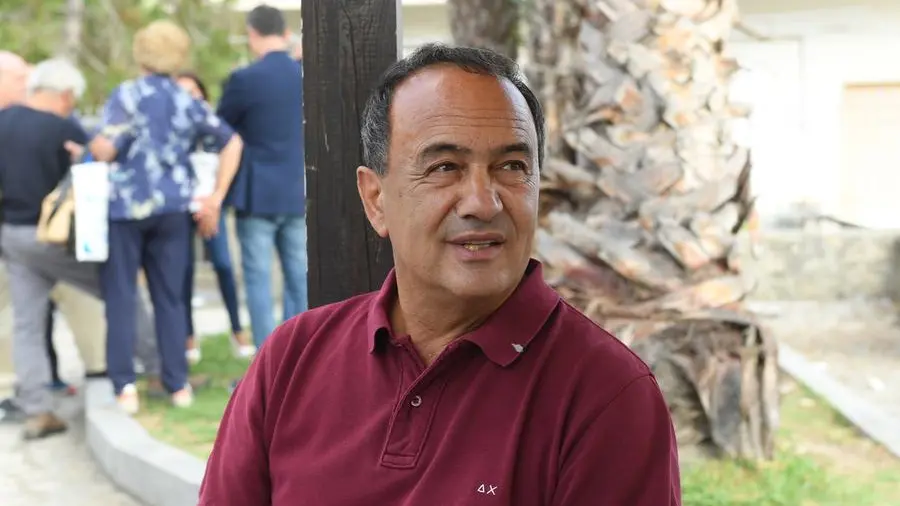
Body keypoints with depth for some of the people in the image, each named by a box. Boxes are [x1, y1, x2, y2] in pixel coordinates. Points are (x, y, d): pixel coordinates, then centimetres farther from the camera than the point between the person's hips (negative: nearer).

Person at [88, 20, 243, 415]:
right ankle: (178, 384, 10)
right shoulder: (188, 103, 9)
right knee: (170, 297, 10)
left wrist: (90, 146, 8)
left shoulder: (126, 95, -6)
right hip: (172, 208, 4)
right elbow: (232, 142, 10)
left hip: (126, 206, -4)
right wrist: (215, 200, 10)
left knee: (120, 297, 2)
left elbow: (104, 150, -15)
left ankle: (125, 386, -4)